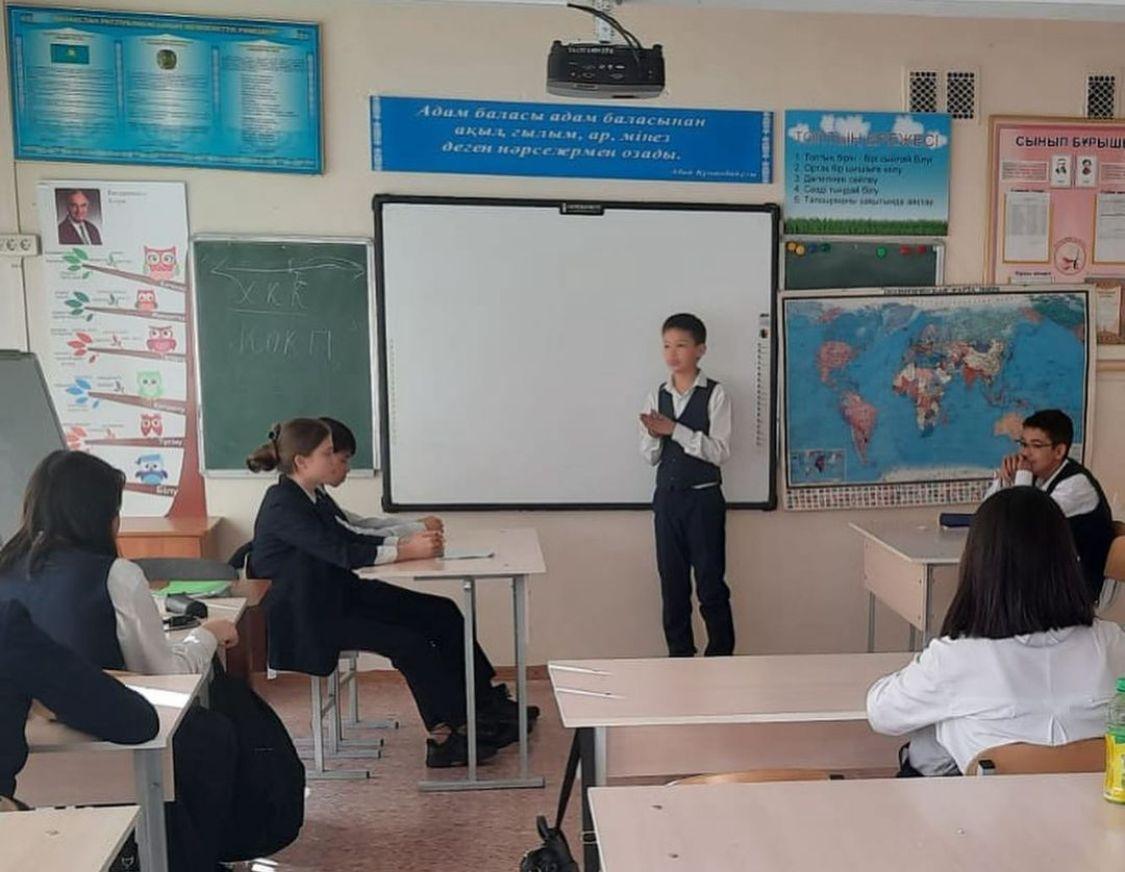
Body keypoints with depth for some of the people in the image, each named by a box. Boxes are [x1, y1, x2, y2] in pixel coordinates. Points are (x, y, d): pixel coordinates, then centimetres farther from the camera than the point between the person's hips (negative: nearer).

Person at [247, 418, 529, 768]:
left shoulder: (312, 495, 7)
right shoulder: (282, 505, -21)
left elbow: (349, 537, 9)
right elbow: (340, 551, -27)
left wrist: (409, 538, -5)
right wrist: (406, 551, -26)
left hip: (338, 593, 9)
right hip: (307, 618, -9)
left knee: (441, 613, 0)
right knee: (409, 643, -21)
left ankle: (485, 703, 9)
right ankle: (447, 735, -7)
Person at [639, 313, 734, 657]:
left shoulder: (715, 395, -7)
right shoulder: (657, 396, 6)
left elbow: (719, 452, -14)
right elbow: (650, 457, 6)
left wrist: (674, 429, -19)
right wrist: (653, 434, -15)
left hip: (703, 498, -4)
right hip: (667, 497, 4)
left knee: (711, 581, 1)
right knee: (672, 581, 11)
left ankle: (721, 655, 15)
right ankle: (679, 656, 23)